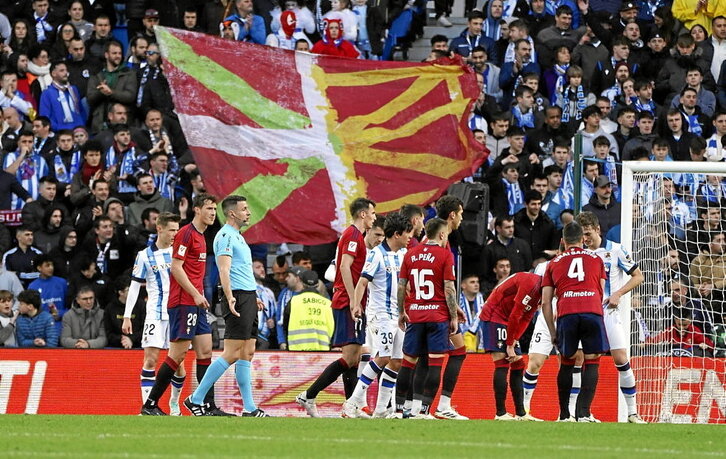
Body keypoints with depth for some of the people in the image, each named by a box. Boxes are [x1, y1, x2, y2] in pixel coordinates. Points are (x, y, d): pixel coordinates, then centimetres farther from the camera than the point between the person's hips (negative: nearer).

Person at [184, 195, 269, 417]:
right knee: (231, 354, -12)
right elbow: (224, 269, -22)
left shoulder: (237, 236, 20)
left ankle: (250, 408, 6)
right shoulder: (225, 236, -10)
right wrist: (229, 297, -33)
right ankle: (196, 399, -9)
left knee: (247, 353, 7)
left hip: (248, 298, 10)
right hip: (238, 299, -10)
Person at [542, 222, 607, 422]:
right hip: (592, 311, -1)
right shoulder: (596, 259, 24)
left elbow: (546, 303, 19)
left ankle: (564, 414, 17)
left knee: (566, 362, 15)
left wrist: (553, 333, 24)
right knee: (592, 360, 5)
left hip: (566, 312, 1)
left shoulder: (554, 264, 23)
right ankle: (583, 412, -8)